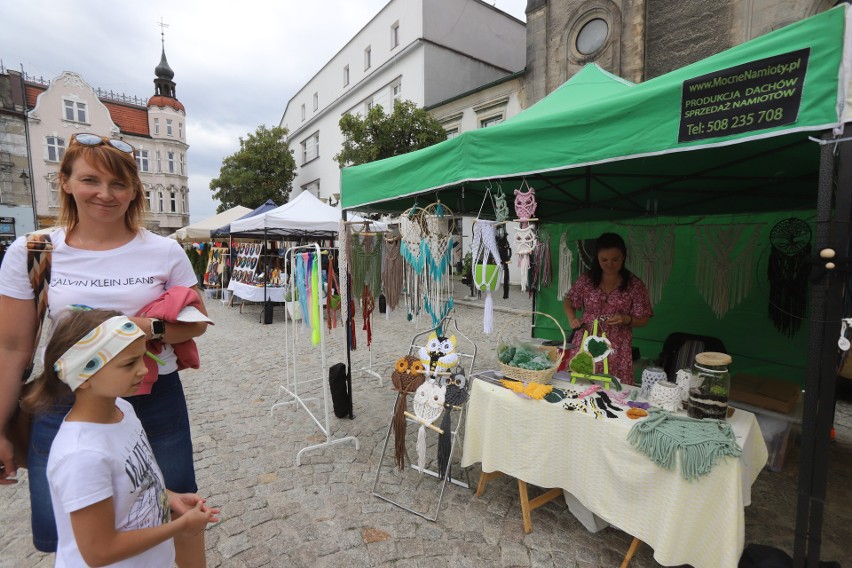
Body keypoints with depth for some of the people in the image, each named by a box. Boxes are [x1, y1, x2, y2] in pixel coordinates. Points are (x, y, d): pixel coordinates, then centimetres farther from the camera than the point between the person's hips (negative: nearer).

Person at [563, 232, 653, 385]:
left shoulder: (635, 285, -1)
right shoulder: (586, 279, 2)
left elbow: (643, 319, 3)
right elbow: (569, 301, 13)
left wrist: (626, 319, -16)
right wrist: (572, 318, -6)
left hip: (616, 349, -1)